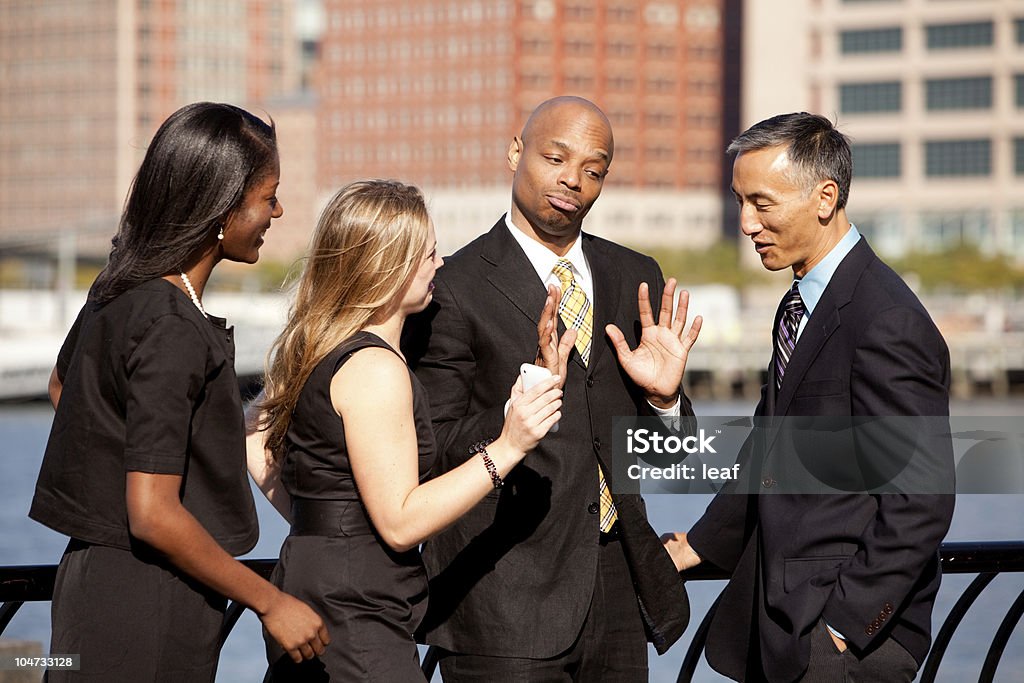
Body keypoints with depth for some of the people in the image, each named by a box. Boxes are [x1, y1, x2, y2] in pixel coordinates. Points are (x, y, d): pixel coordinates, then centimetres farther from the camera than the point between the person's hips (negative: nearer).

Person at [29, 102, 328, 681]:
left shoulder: (120, 288, 7)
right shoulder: (171, 329, -22)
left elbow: (62, 385, 28)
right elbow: (153, 515, -24)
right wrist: (270, 603, -16)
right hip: (148, 605, -10)